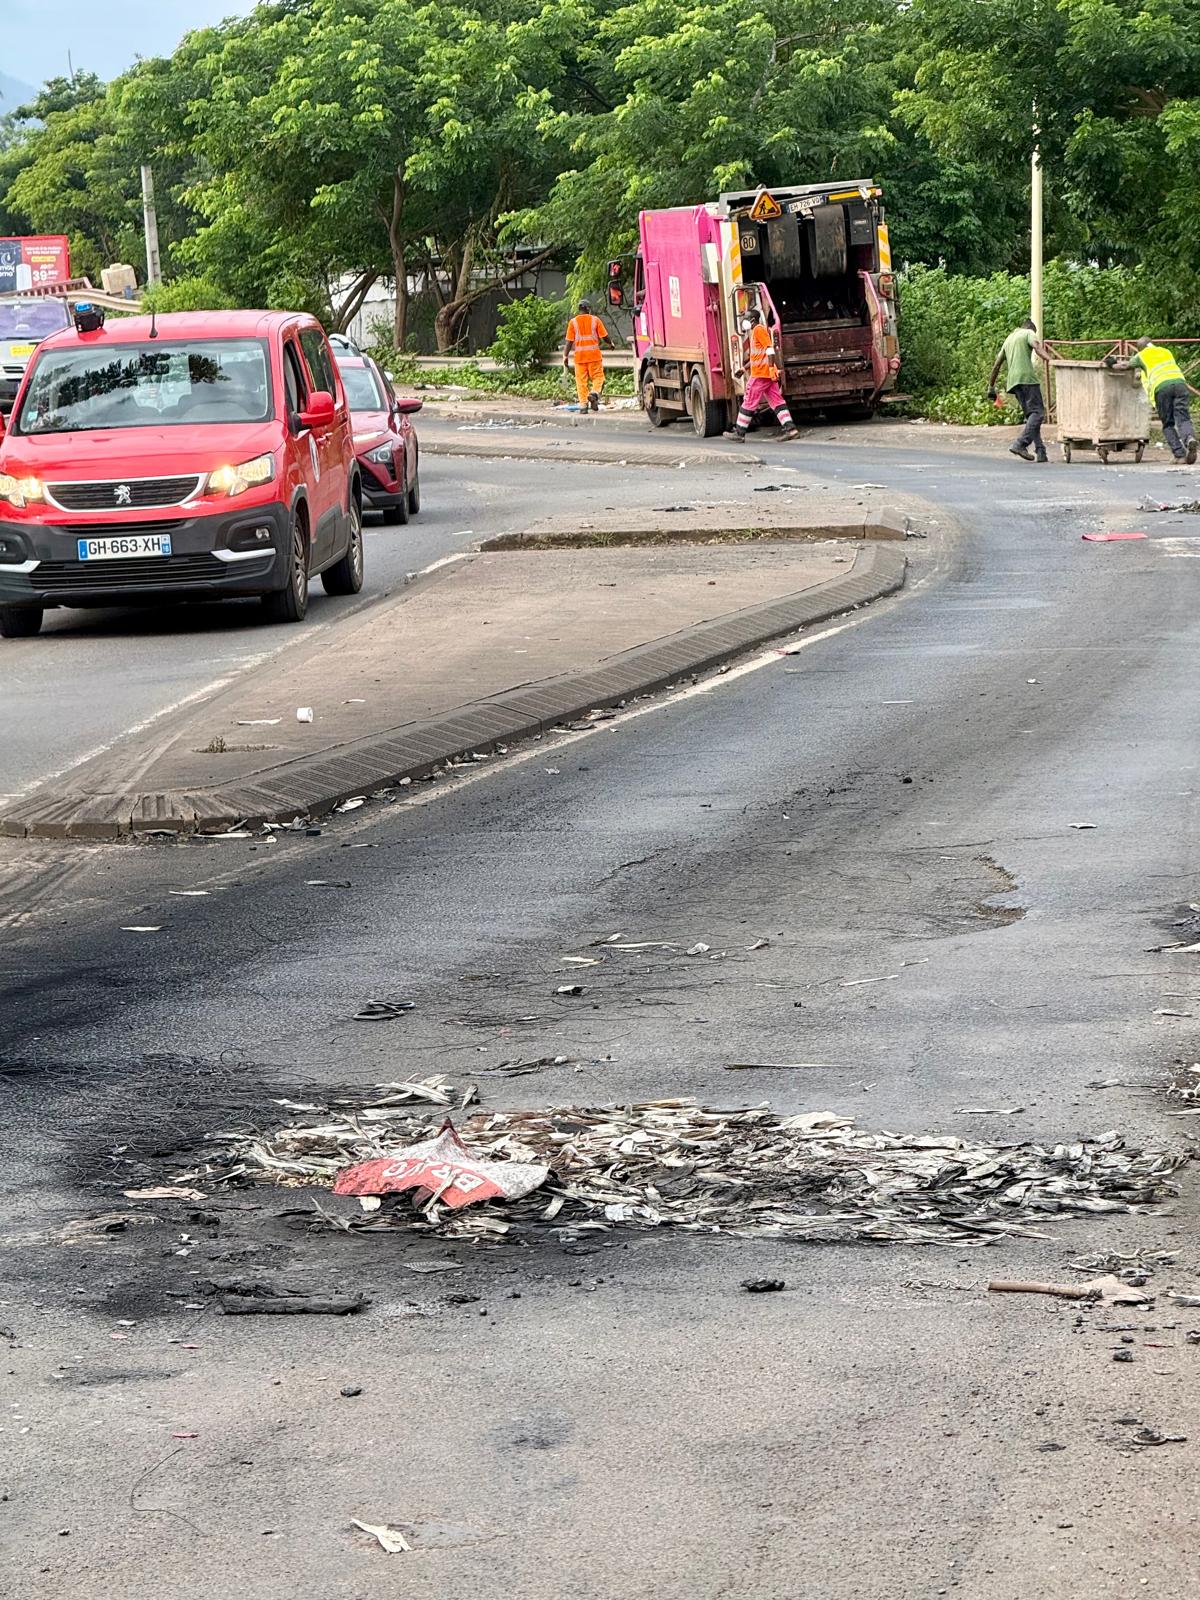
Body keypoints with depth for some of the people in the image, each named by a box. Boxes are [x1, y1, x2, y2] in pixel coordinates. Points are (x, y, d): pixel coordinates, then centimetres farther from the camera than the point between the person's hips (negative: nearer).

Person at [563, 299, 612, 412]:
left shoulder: (573, 322, 2)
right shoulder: (595, 320, 1)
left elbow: (569, 341, -1)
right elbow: (604, 336, 2)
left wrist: (566, 356, 3)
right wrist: (610, 344, 22)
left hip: (580, 356, 1)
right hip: (594, 354, -1)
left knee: (581, 380, 4)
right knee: (598, 377, 6)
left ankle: (583, 404, -1)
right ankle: (594, 393, -21)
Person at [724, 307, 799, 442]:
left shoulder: (759, 330, -8)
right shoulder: (754, 332, 21)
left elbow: (770, 349, -18)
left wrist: (771, 367, -25)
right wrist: (744, 369, 31)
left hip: (760, 375, -10)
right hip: (768, 374, 10)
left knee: (749, 402, -2)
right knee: (776, 401, 4)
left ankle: (739, 432, 4)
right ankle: (790, 428, -5)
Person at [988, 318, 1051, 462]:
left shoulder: (1008, 339, 28)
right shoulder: (1029, 333, 10)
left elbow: (997, 365, 28)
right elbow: (1037, 348, -12)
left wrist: (991, 387, 32)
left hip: (1013, 380, 7)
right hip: (1027, 377, -7)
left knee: (1030, 415, 7)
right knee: (1038, 412, -9)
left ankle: (1040, 451, -2)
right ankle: (1020, 444, -25)